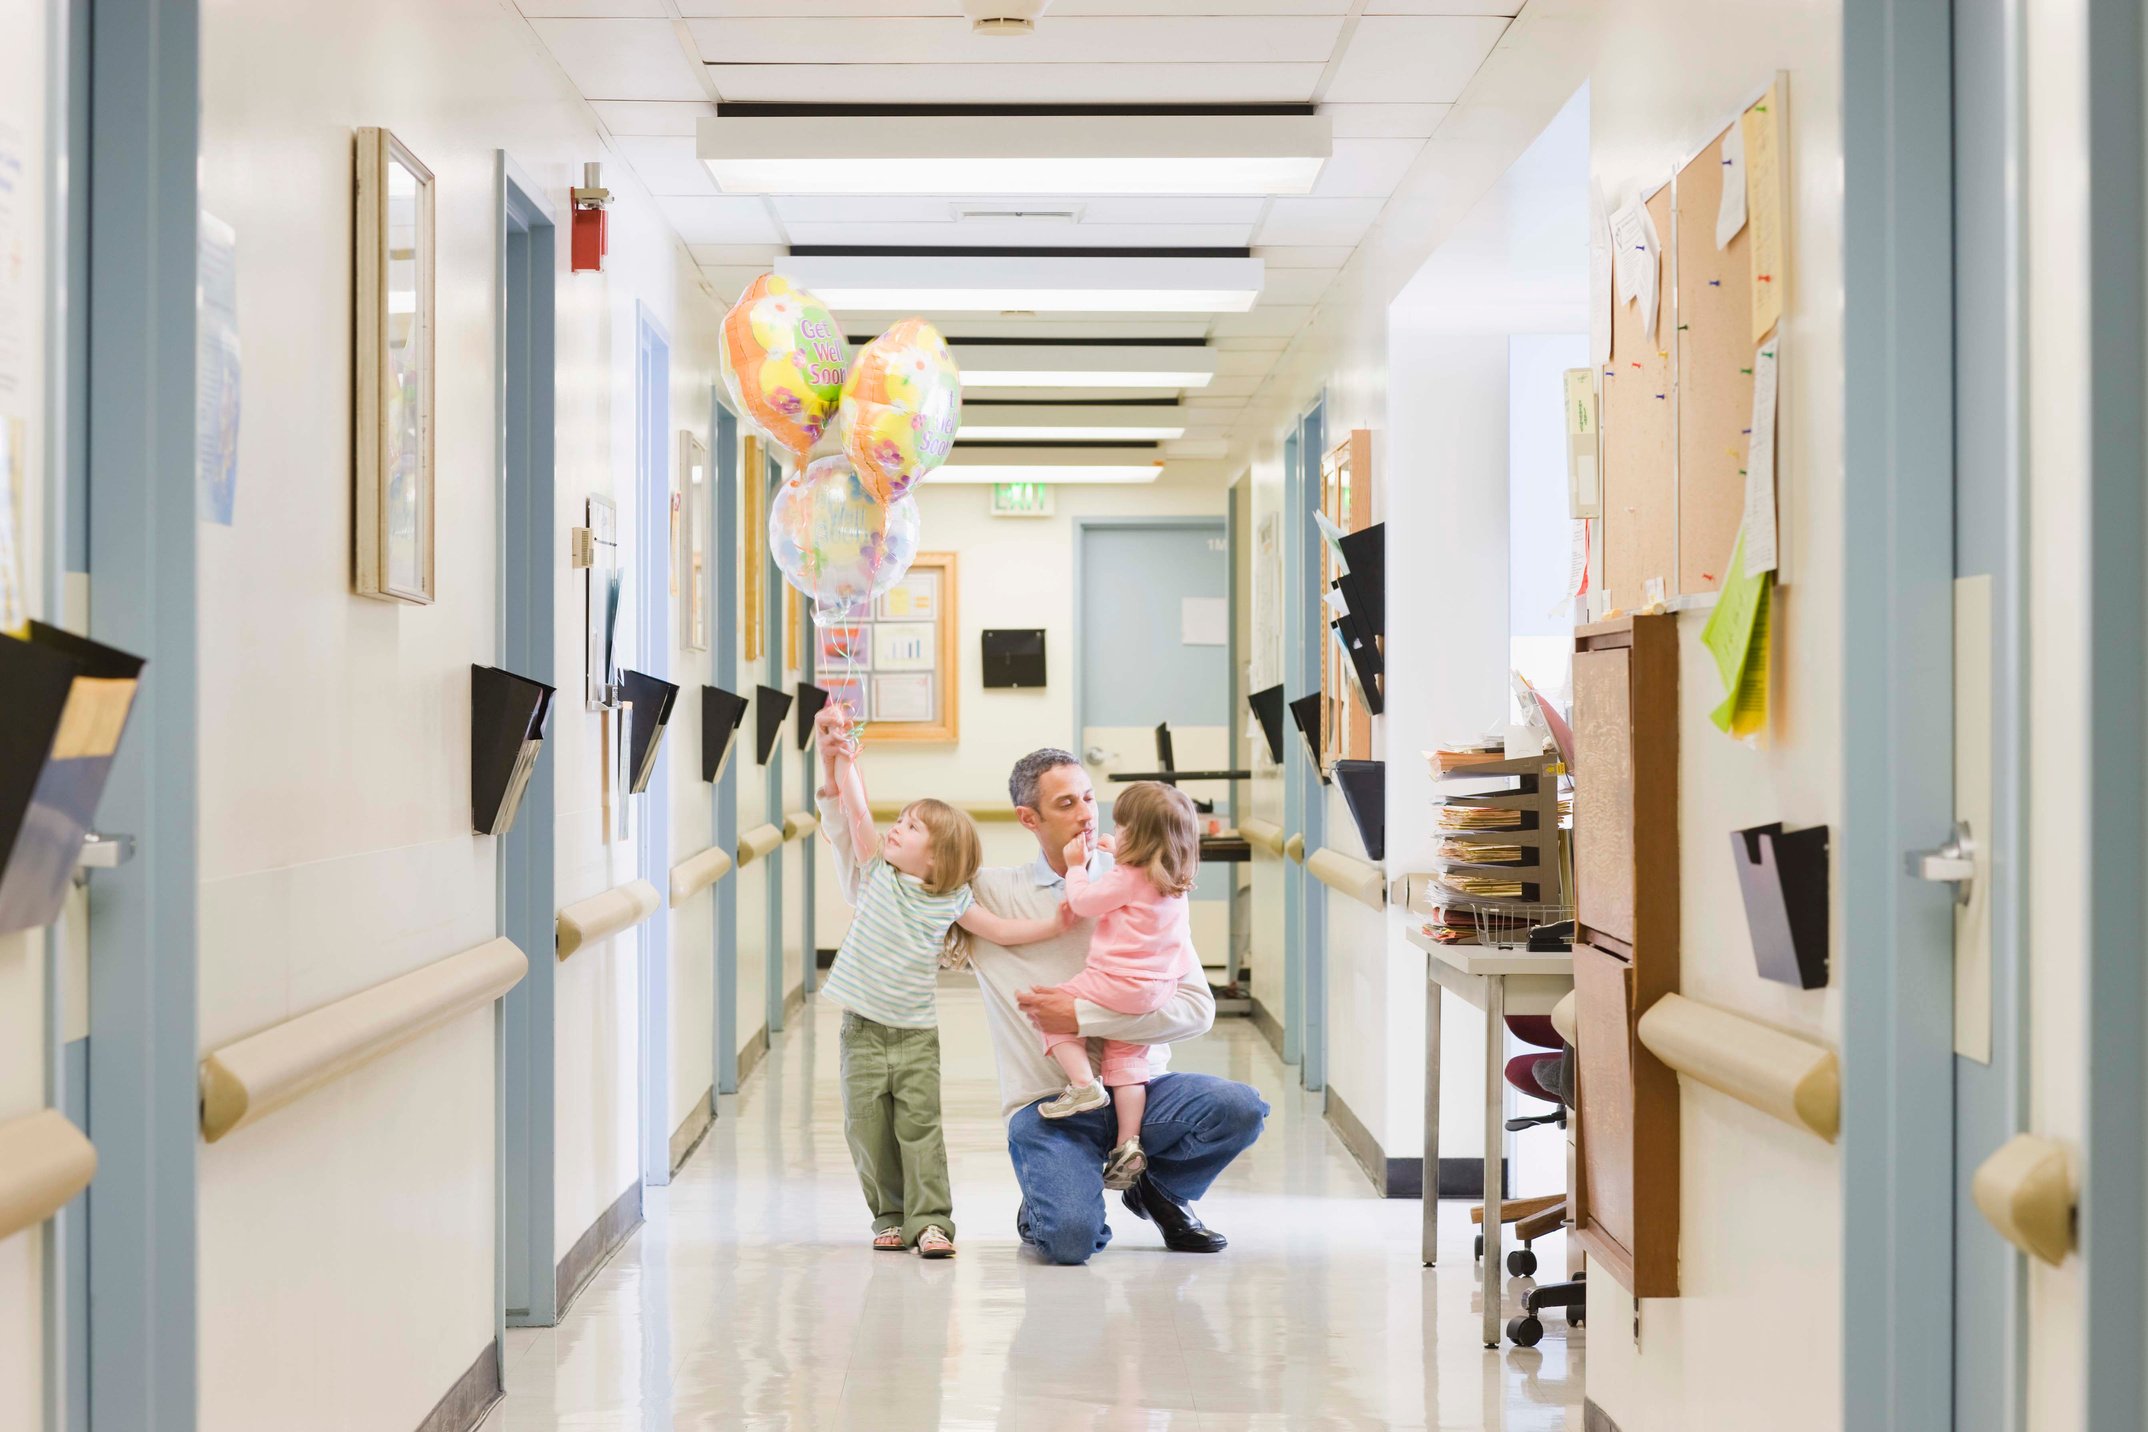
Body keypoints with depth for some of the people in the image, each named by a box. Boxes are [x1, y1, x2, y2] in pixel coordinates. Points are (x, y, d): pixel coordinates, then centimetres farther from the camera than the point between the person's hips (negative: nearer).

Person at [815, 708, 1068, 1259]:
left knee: (920, 1127, -7)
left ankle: (930, 1220, -3)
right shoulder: (876, 873, 3)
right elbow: (856, 809, -4)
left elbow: (1003, 930, 10)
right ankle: (891, 1217, 14)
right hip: (863, 1028, 1)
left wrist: (1060, 919, 1)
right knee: (867, 1127, 2)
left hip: (917, 1032, -1)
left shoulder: (952, 901, 3)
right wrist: (843, 757, -9)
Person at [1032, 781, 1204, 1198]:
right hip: (1160, 988, 8)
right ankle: (1129, 1144, 8)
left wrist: (1077, 866, 7)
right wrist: (1118, 854, 41)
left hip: (1118, 983, -8)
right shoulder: (1176, 883, 9)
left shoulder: (1126, 878, -16)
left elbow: (1083, 902, -7)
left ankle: (1083, 1082, -10)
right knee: (1126, 1059, 14)